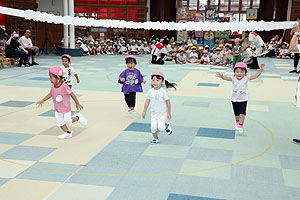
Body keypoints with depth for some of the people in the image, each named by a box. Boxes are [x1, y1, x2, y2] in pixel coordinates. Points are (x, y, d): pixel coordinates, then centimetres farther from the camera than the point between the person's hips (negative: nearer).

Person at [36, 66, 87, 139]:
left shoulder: (64, 86, -28)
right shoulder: (53, 86, -8)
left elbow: (72, 94, -19)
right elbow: (50, 94, 10)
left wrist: (77, 104, -12)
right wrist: (42, 100, 13)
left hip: (66, 109, -7)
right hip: (57, 109, 7)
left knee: (67, 121, 4)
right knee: (59, 122, 13)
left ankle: (78, 117, 30)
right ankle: (68, 133, 30)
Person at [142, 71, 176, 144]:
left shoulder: (163, 92, -16)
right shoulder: (150, 91, -5)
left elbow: (168, 102, -10)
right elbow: (147, 101, 4)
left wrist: (169, 113, -8)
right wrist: (144, 111, 5)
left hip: (162, 113, -4)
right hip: (153, 113, 4)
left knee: (160, 128, -10)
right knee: (153, 127, 2)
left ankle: (167, 126, 23)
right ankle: (155, 138, 25)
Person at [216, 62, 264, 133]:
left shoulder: (246, 78, -10)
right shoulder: (233, 79, -8)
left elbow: (255, 76, -18)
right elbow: (227, 78, -25)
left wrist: (261, 70, -31)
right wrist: (221, 76, -46)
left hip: (243, 99, -2)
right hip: (234, 99, 2)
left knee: (242, 114, -12)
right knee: (236, 114, 18)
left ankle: (240, 126, 1)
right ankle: (237, 123, 43)